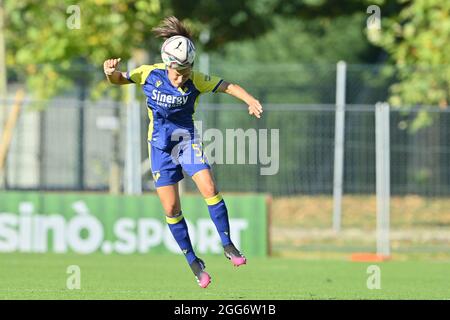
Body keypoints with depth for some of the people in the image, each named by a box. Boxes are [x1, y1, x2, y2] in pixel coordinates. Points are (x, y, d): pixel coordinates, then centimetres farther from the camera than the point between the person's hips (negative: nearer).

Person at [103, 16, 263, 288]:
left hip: (187, 138, -1)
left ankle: (228, 245, -5)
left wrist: (251, 101, -29)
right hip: (160, 144, 1)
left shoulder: (196, 81, -16)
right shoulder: (150, 74, -13)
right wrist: (111, 72, -23)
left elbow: (229, 86, -11)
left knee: (209, 188, -20)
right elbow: (119, 79, 0)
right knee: (171, 208, -3)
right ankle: (194, 263, 9)